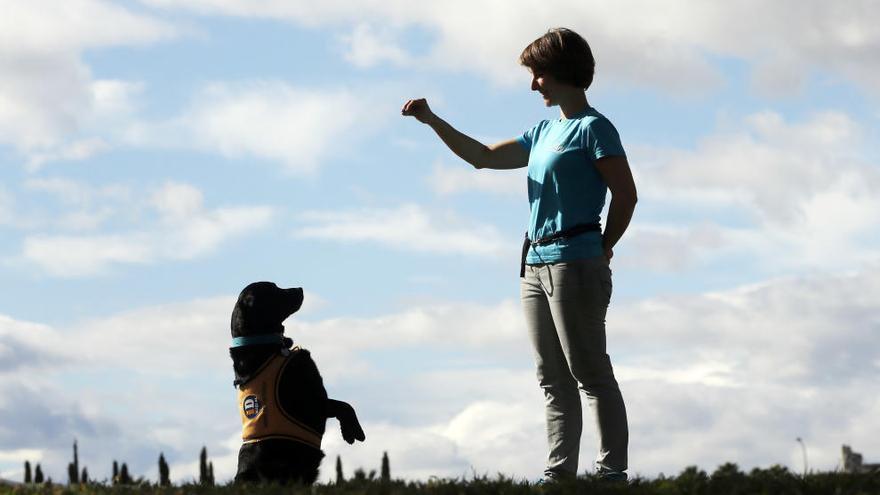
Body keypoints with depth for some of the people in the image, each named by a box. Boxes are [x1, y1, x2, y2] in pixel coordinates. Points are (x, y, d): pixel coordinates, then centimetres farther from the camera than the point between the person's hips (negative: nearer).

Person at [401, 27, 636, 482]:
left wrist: (603, 249, -3)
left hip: (574, 263, -9)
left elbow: (625, 194, -9)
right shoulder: (543, 132, 19)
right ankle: (559, 473, 8)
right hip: (536, 264, 9)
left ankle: (612, 472, -8)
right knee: (553, 379, 7)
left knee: (590, 372, -9)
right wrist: (432, 121, 17)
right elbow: (483, 157, 24)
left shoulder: (593, 128, -5)